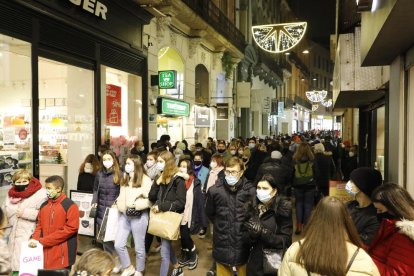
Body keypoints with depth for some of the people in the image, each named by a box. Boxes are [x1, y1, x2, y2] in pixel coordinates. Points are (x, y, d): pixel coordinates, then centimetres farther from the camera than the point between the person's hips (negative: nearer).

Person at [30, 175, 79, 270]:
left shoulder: (70, 206, -10)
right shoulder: (44, 205, 11)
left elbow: (70, 228, -16)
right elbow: (39, 225, 16)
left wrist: (42, 241, -14)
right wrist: (35, 239, -6)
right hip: (45, 252, 6)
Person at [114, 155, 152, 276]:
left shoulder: (145, 179, -12)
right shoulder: (125, 178, 11)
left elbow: (150, 200, -15)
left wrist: (135, 204, -22)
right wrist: (118, 203, 4)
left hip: (138, 216, -6)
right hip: (124, 215, 6)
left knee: (139, 247, 8)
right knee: (118, 245, 5)